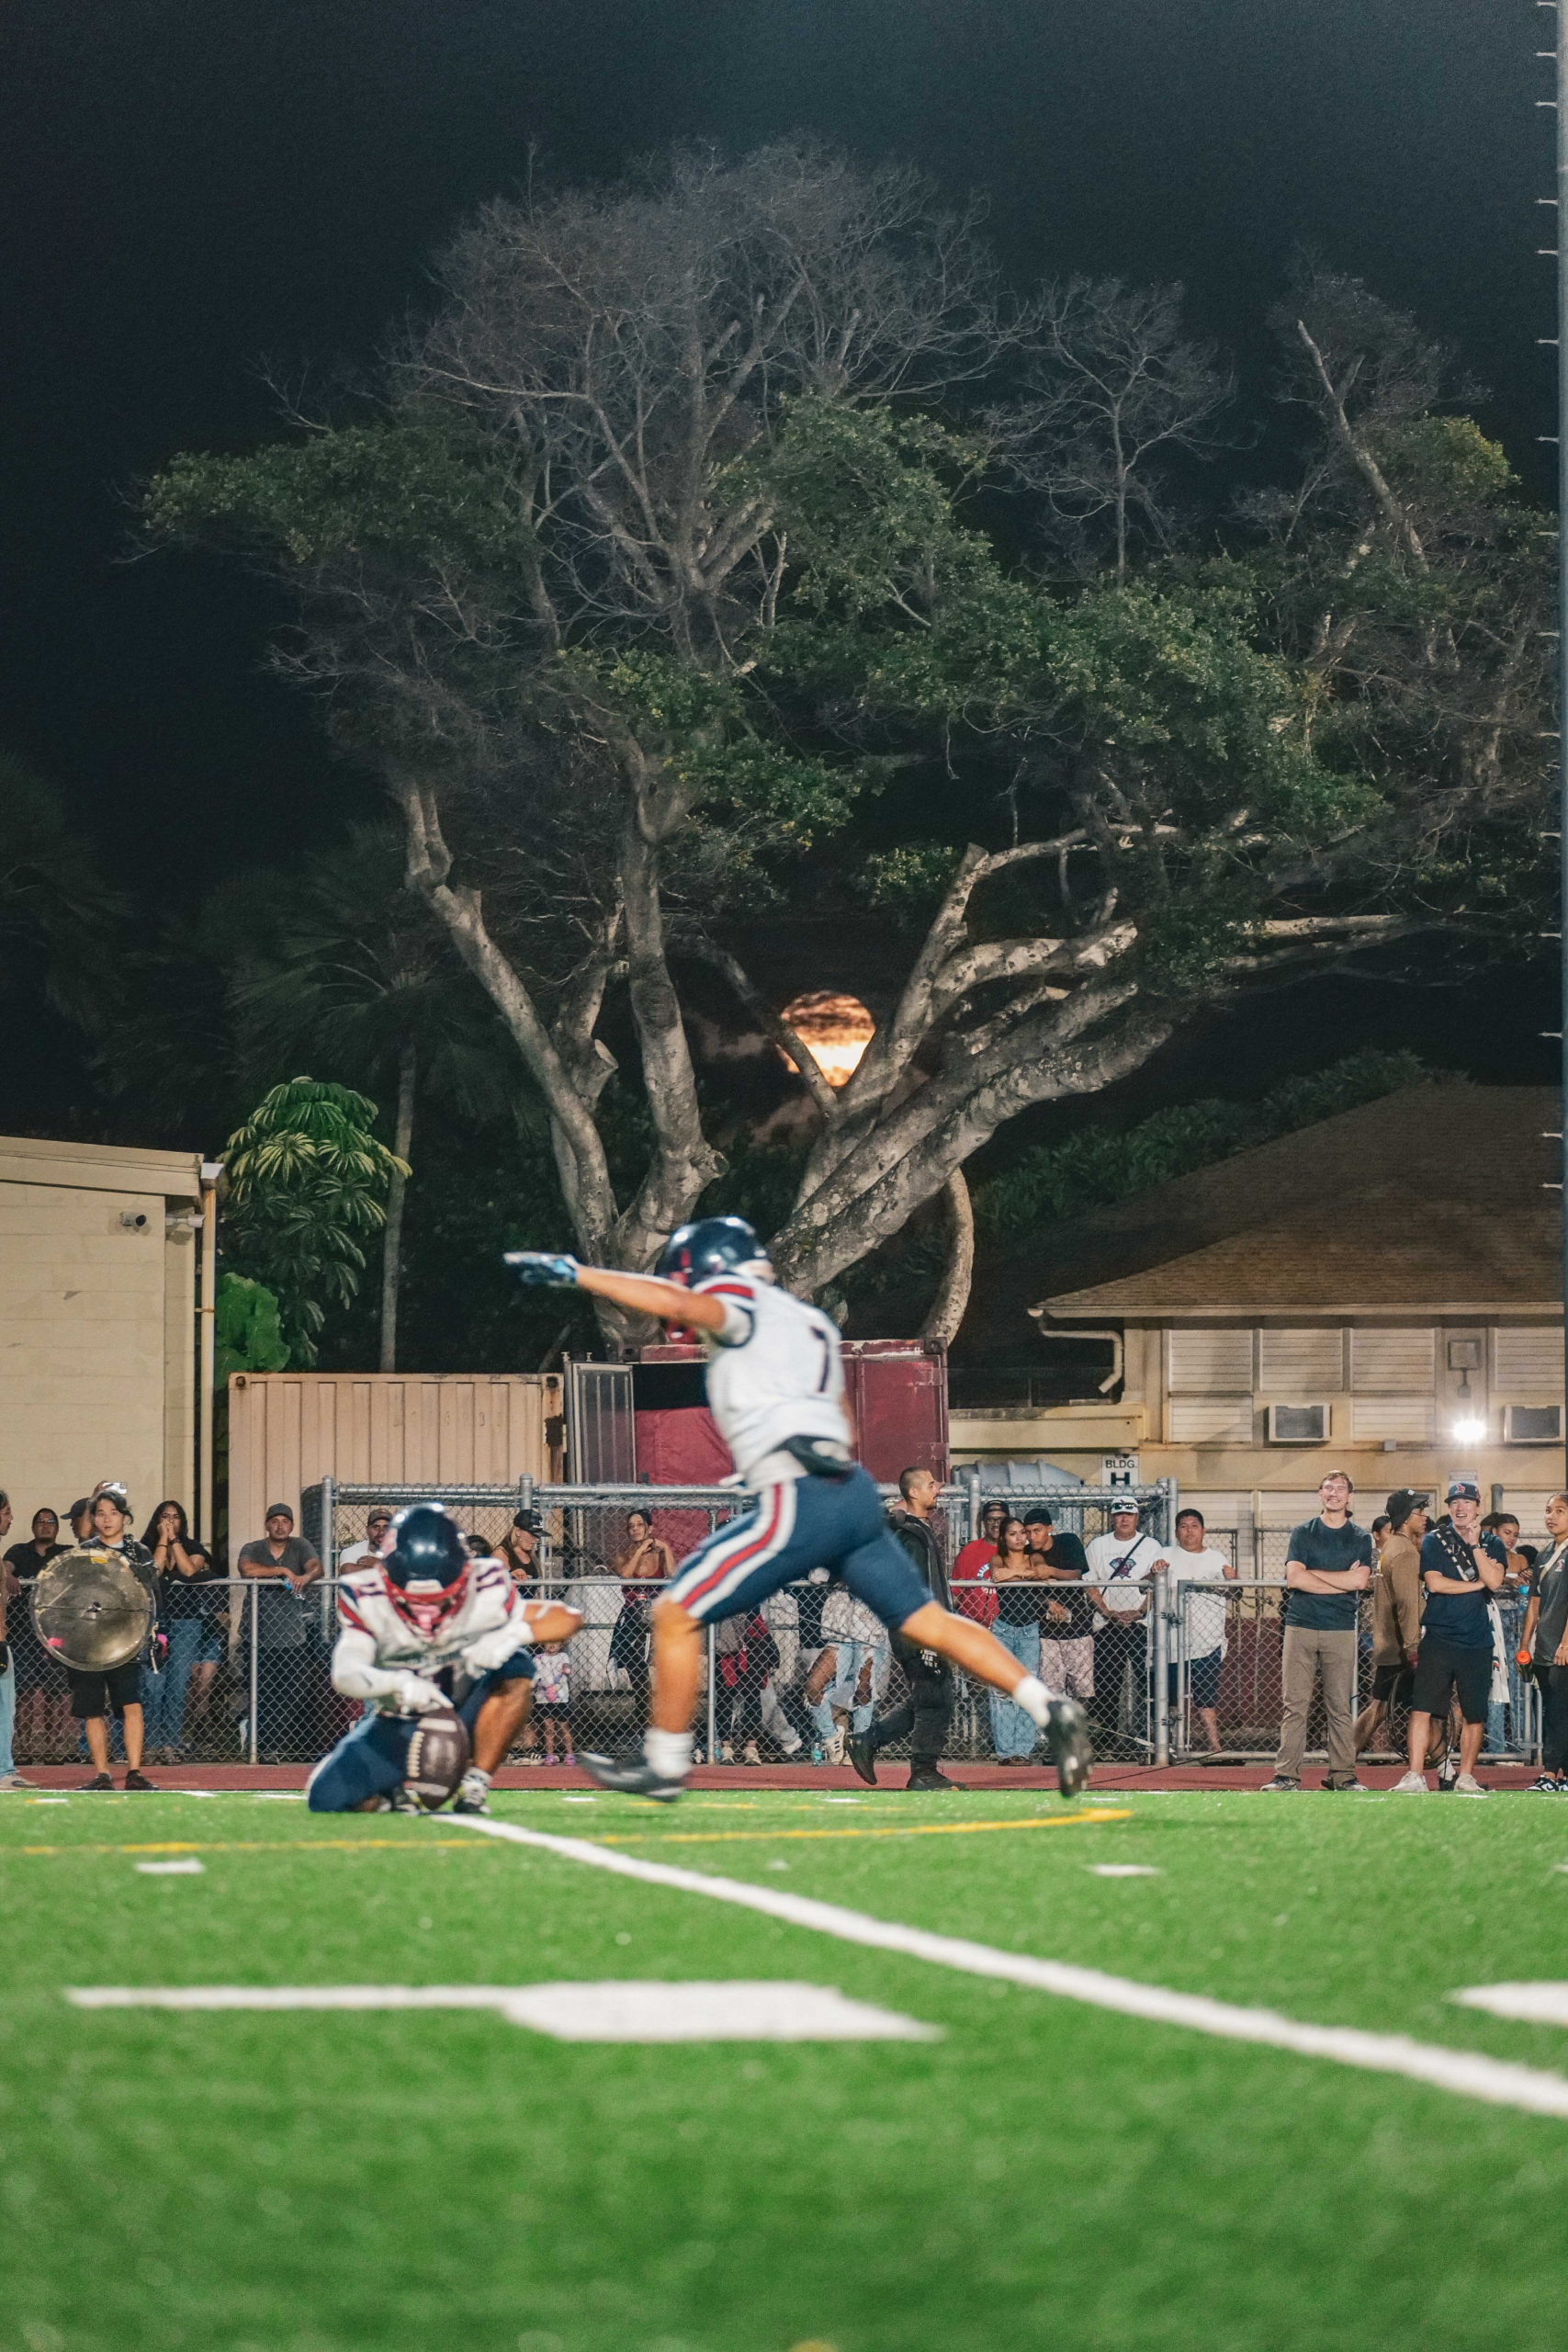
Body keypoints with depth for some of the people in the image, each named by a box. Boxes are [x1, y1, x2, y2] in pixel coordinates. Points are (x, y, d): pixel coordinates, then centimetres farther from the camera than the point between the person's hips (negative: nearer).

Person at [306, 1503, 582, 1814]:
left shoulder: (484, 1590, -18)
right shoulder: (366, 1598, -20)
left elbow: (567, 1619, -17)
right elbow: (344, 1674, -32)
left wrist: (513, 1635, -37)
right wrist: (398, 1683, -52)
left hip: (464, 1716, 0)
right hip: (397, 1727, 0)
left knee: (515, 1669, -29)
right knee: (325, 1797, -21)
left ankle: (475, 1786, -20)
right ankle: (394, 1793, 14)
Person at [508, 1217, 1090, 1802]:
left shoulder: (744, 1304, 2)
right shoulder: (811, 1325, 26)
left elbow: (672, 1302, -16)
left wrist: (575, 1273, -13)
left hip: (800, 1504, -8)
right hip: (855, 1492, 8)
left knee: (676, 1615, 1)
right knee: (929, 1623, 9)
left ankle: (665, 1764, 8)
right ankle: (1050, 1708, -1)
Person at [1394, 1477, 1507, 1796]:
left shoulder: (1492, 1545, 10)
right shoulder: (1433, 1542, 5)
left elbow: (1494, 1581, -8)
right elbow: (1434, 1583, -9)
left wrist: (1475, 1544, -11)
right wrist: (1477, 1583, -6)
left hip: (1477, 1643, 2)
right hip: (1439, 1639, -2)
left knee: (1475, 1714, 5)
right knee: (1422, 1707, -12)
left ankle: (1466, 1777, 16)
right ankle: (1415, 1777, -13)